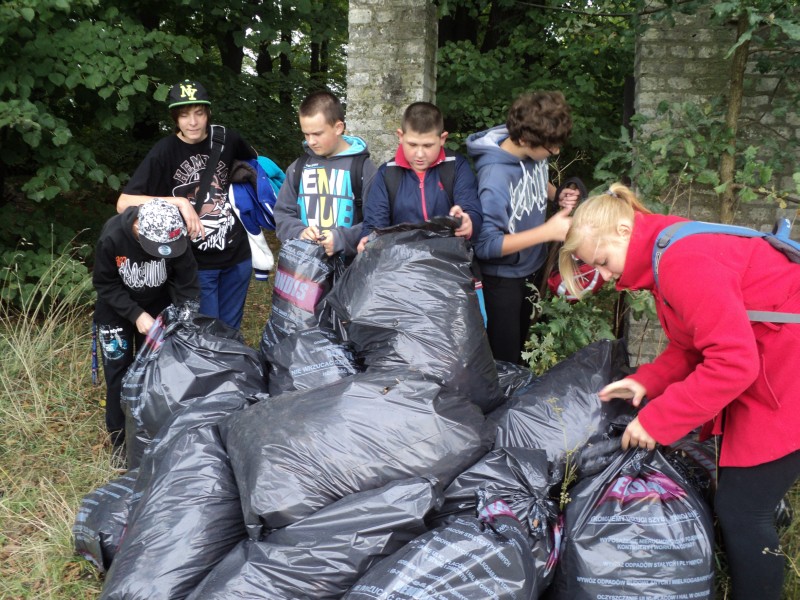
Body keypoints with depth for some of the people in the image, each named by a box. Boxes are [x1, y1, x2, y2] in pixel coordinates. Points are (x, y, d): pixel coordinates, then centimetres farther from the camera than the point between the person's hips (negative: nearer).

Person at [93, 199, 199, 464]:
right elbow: (105, 285, -20)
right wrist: (136, 315, -27)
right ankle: (120, 440, 15)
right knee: (119, 372, 1)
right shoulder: (112, 237, -33)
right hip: (117, 308, -1)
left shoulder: (177, 239, -29)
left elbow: (187, 285, -18)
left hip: (159, 306, 2)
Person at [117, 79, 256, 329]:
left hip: (237, 255, 3)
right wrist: (179, 202, -26)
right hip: (195, 262, -3)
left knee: (231, 332, 15)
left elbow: (253, 163, 23)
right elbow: (124, 203, -20)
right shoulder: (164, 152, -12)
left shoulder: (227, 139, -1)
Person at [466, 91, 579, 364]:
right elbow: (486, 245, -32)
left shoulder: (536, 151, -11)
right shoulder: (495, 176, -32)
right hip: (502, 279, -7)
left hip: (531, 269, 7)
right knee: (503, 362, 5)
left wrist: (557, 195, -10)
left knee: (520, 347, 26)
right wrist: (548, 231, -32)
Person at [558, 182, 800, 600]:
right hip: (764, 373, 10)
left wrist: (656, 421, -21)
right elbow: (696, 344, 13)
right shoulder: (666, 256, 8)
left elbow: (733, 361, -28)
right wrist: (646, 382, -2)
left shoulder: (684, 260, -24)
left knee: (742, 511, -4)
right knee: (736, 504, 14)